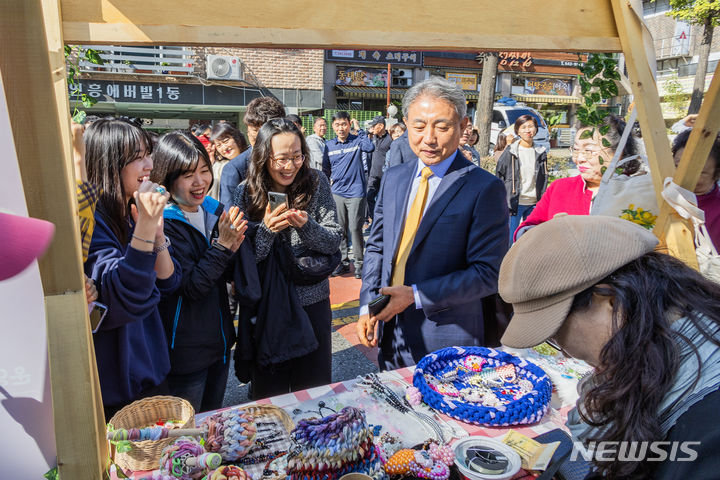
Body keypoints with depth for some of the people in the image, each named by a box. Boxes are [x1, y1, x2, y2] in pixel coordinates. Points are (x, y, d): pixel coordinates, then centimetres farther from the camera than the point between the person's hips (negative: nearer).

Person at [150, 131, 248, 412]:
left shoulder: (213, 210, 2)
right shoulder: (164, 223, -19)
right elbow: (190, 287, -22)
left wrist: (232, 248, -11)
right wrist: (222, 246, -24)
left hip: (220, 338, 7)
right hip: (185, 348, -6)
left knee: (214, 421, 24)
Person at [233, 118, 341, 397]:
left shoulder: (316, 183, -6)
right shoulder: (246, 193, -7)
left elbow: (334, 242, -7)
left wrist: (307, 225, -26)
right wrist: (267, 229, -26)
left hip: (312, 301, 1)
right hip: (266, 307, 0)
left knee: (315, 389, 17)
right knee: (269, 393, 17)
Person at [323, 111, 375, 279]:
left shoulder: (356, 141, -1)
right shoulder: (329, 145, 10)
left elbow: (370, 147, -22)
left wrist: (359, 129, -15)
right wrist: (328, 179, 8)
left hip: (355, 192, -4)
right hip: (337, 193, 4)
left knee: (355, 228, -5)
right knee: (339, 229, 9)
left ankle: (359, 263, 8)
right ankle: (344, 261, 20)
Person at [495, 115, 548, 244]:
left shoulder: (540, 153, 8)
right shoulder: (510, 152, -2)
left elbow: (544, 179, 13)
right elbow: (499, 176, 0)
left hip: (533, 204, 3)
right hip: (515, 203, -3)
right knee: (510, 239, -2)